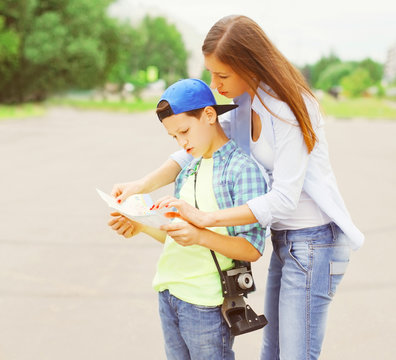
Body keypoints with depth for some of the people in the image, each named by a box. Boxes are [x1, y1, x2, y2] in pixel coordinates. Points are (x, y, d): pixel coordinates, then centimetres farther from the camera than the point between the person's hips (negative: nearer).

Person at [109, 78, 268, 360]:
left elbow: (253, 249, -16)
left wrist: (200, 236, -28)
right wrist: (141, 226, 1)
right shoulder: (190, 169, 13)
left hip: (206, 304, -7)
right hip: (169, 294, 7)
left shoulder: (243, 169, -11)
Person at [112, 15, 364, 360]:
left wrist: (206, 218, -26)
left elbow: (284, 198, -25)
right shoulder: (247, 104, 5)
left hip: (314, 241, -9)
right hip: (284, 239, 9)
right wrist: (141, 185, -3)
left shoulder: (289, 107, -22)